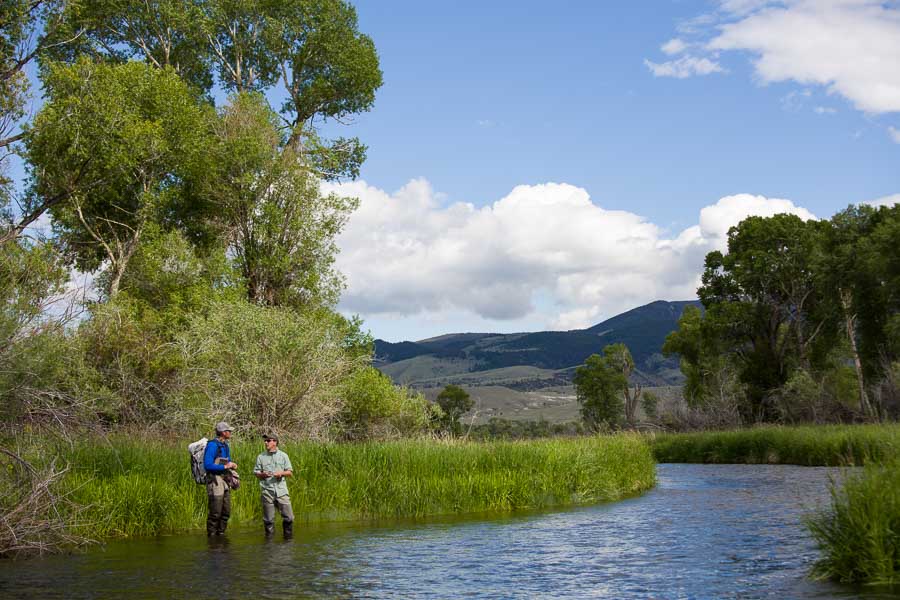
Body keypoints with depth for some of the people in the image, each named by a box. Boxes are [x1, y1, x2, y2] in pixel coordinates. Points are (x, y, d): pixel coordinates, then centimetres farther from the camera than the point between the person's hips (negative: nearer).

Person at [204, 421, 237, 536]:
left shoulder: (225, 446, 14)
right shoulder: (212, 445, -14)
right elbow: (207, 465, -20)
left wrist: (232, 465, 3)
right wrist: (225, 466, -18)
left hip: (224, 480, 9)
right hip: (214, 480, -9)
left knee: (226, 512, 11)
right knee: (215, 513, -6)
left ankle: (221, 533, 21)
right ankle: (211, 535, 2)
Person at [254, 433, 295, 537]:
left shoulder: (283, 456, 9)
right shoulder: (261, 457, 8)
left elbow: (290, 473, 10)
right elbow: (256, 473, 8)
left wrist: (281, 473, -9)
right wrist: (262, 474, -13)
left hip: (281, 490, 1)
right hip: (267, 491, 0)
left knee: (288, 517, -2)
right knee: (268, 519, 3)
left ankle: (288, 536, 13)